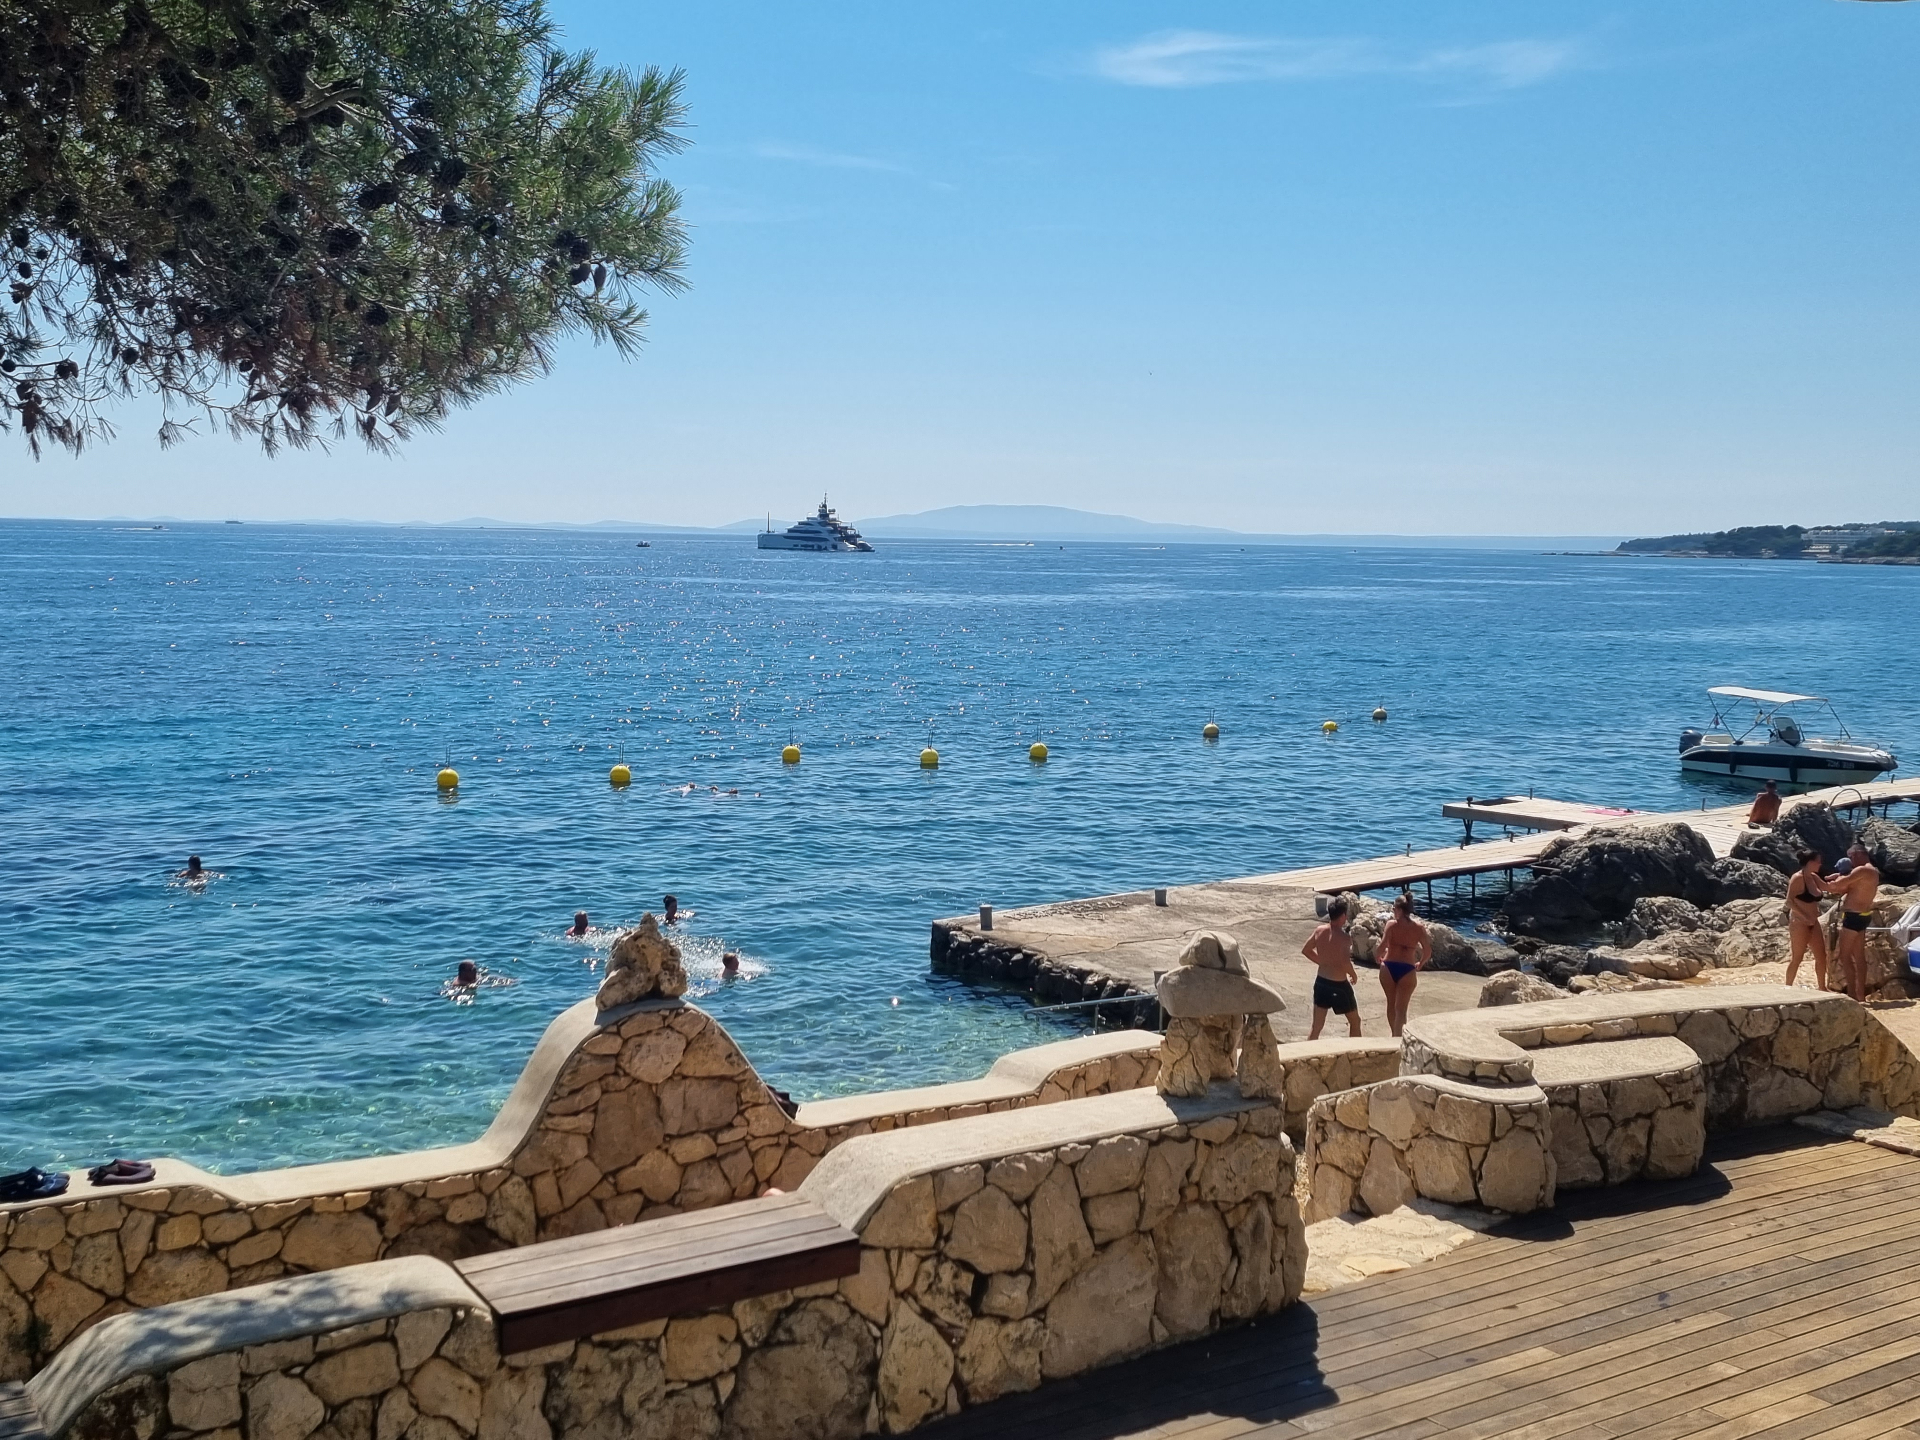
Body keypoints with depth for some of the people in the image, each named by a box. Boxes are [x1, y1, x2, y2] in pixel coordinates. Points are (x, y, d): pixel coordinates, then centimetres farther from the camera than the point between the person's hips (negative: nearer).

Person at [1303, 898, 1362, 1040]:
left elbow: (1305, 950, 11)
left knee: (1316, 1027, 11)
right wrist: (1354, 974, -10)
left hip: (1321, 982, 6)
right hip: (1339, 986, -6)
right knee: (1355, 1021, 19)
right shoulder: (1344, 937, -21)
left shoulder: (1320, 931, -1)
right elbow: (1346, 963, -30)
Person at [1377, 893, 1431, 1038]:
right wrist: (1420, 964, 17)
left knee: (1391, 1004, 20)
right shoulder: (1419, 927, 1)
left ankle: (1395, 1035, 34)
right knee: (1401, 1008, 4)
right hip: (1407, 970, 0)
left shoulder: (1391, 924, -5)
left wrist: (1380, 956, 6)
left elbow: (1382, 946, -14)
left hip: (1389, 967, 0)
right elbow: (1428, 951, 0)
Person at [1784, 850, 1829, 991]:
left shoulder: (1814, 877, 8)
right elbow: (1789, 901, -20)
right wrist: (1804, 916, -22)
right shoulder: (1797, 878, -16)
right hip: (1799, 923, -8)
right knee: (1797, 958, -3)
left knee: (1821, 956, 10)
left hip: (1813, 923, 8)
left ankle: (1822, 987, 22)